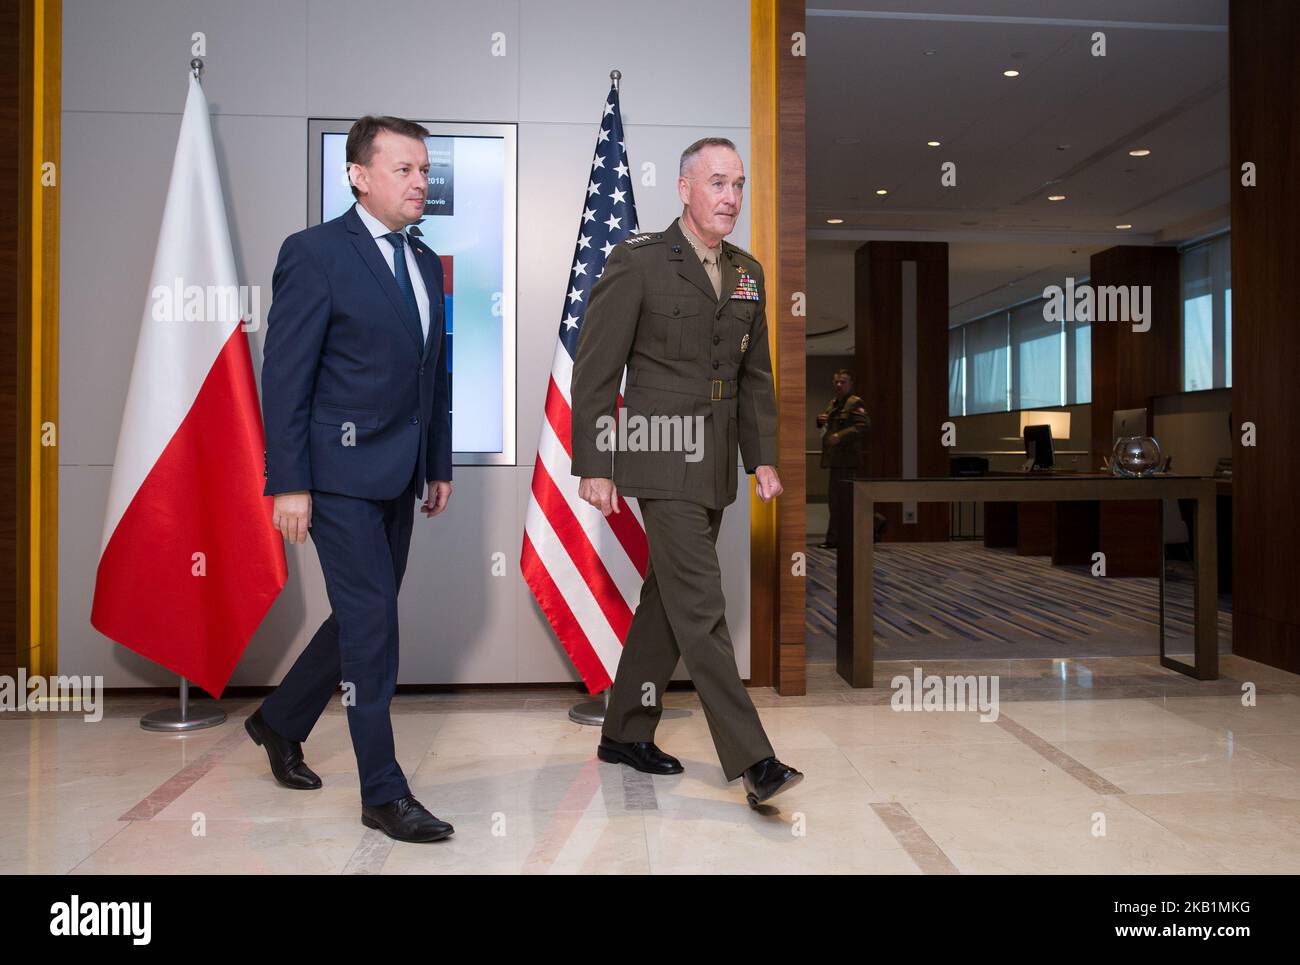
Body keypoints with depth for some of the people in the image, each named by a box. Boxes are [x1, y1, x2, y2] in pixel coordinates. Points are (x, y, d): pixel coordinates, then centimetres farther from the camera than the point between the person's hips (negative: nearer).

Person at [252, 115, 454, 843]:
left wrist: (439, 465, 14)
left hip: (398, 477, 8)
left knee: (365, 616, 15)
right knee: (372, 623, -4)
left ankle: (281, 722, 38)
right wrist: (288, 483, -15)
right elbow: (285, 375, -11)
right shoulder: (316, 253, -8)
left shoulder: (425, 262, 14)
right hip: (340, 471, -7)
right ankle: (384, 792, 9)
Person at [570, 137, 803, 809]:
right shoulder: (637, 262, -7)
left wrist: (763, 457, 11)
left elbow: (755, 374, 18)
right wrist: (593, 467, -11)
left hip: (715, 467, 7)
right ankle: (753, 761, -3)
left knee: (668, 602, 13)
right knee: (701, 611, -8)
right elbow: (594, 371, -8)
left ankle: (625, 733, 27)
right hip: (662, 464, -7)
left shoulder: (746, 273, 13)